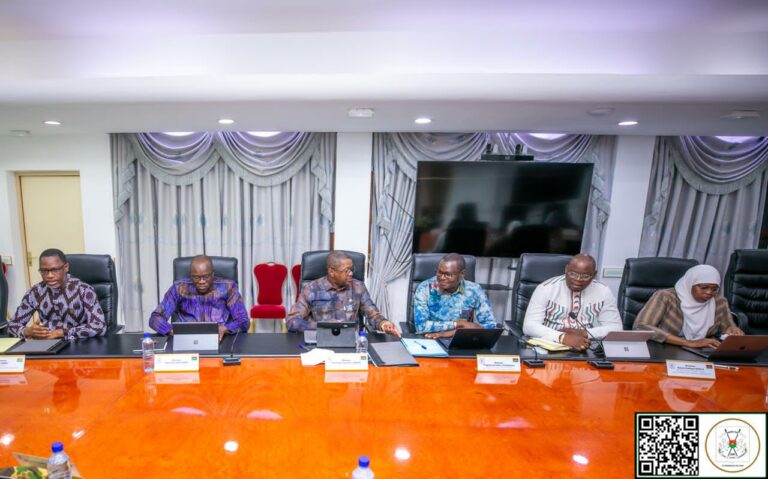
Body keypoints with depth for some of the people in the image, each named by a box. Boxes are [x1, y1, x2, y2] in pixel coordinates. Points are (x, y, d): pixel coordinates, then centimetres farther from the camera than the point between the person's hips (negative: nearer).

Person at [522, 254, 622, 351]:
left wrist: (584, 333, -14)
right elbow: (529, 326, -16)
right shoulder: (545, 288, -9)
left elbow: (616, 328, 3)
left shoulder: (604, 292, 1)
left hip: (587, 350, 3)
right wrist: (562, 337, -31)